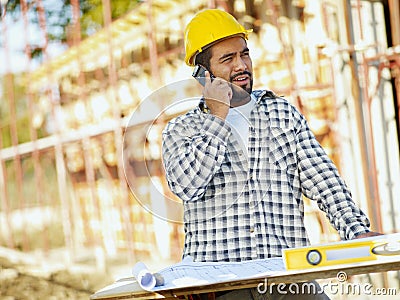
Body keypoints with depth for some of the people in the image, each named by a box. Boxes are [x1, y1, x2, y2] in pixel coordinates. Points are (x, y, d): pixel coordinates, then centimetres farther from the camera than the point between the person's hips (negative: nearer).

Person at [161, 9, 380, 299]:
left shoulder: (284, 113, 19)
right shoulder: (180, 130, 11)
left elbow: (321, 178, 11)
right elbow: (186, 185, -9)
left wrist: (357, 230, -4)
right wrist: (219, 115, -4)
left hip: (286, 266, 2)